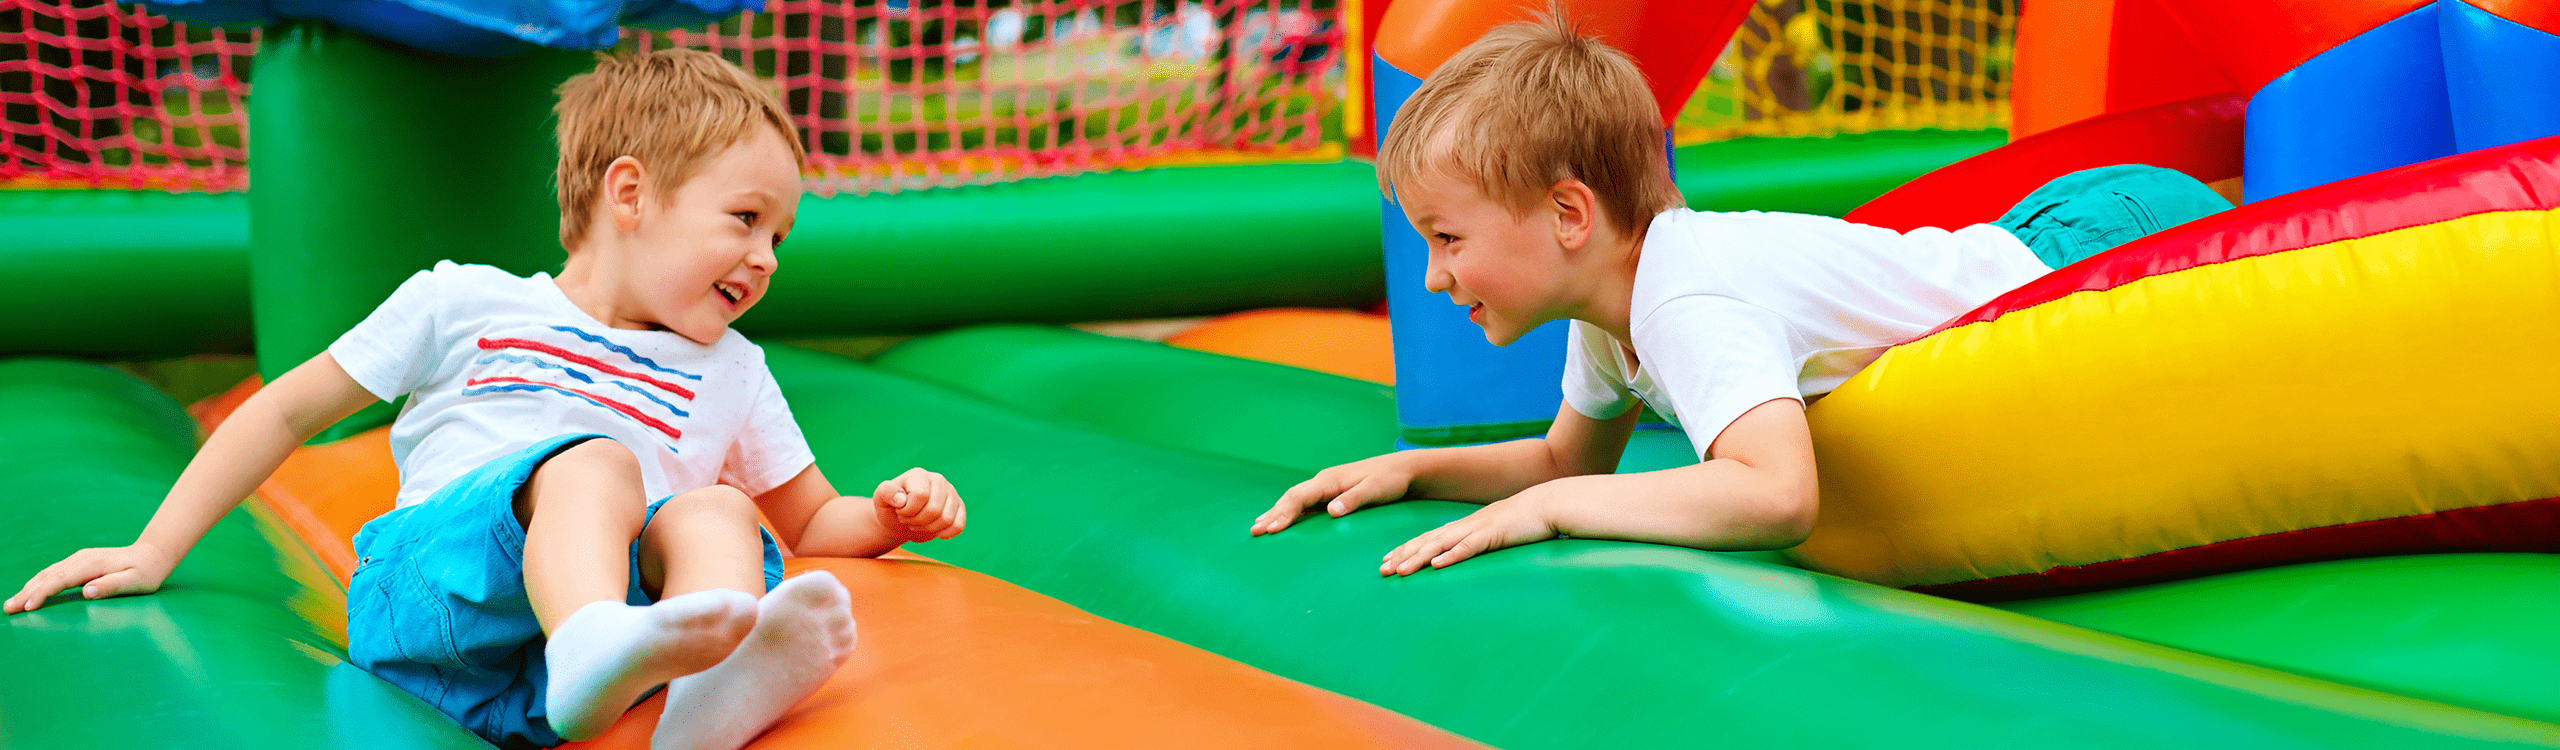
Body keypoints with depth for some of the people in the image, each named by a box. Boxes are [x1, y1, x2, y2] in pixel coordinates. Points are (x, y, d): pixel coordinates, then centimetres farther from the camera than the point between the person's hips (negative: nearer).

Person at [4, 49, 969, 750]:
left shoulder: (732, 373, 27)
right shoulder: (465, 303, 17)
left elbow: (810, 521, 32)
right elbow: (290, 409, 20)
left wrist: (888, 515, 9)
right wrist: (155, 551, 15)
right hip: (426, 585, -3)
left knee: (715, 516, -28)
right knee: (590, 461, -32)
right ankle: (596, 651, -64)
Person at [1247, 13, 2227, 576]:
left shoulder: (1690, 307, -36)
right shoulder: (1616, 299, -8)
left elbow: (1778, 495, -50)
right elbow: (1570, 458, 8)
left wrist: (1548, 508, -42)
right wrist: (1417, 470, -7)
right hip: (2004, 248, 7)